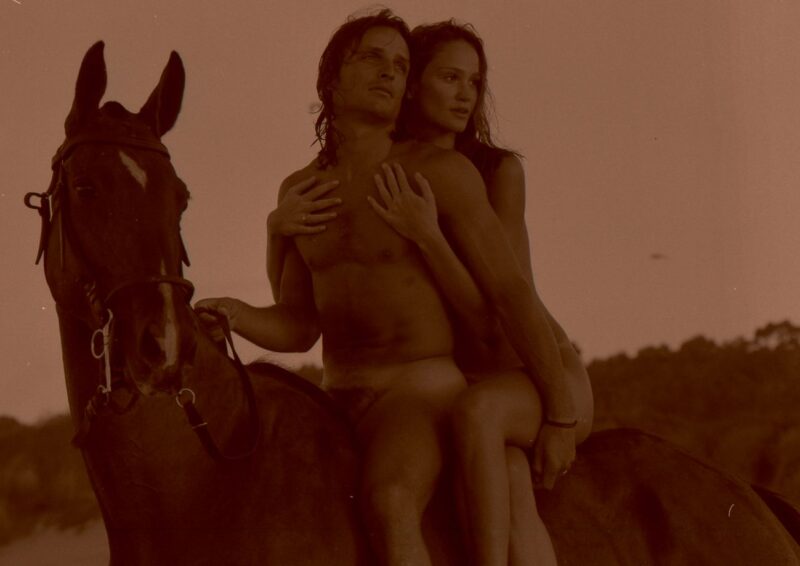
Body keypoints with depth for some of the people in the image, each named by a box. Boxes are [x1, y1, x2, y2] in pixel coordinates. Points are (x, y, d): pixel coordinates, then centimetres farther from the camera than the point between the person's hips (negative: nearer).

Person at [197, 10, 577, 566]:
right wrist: (235, 316, -10)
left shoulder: (441, 172, -7)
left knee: (390, 505, -37)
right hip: (337, 407, 7)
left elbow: (513, 292, -6)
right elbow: (299, 326, 13)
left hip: (426, 398, -7)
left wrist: (562, 417, -7)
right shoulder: (299, 191, 11)